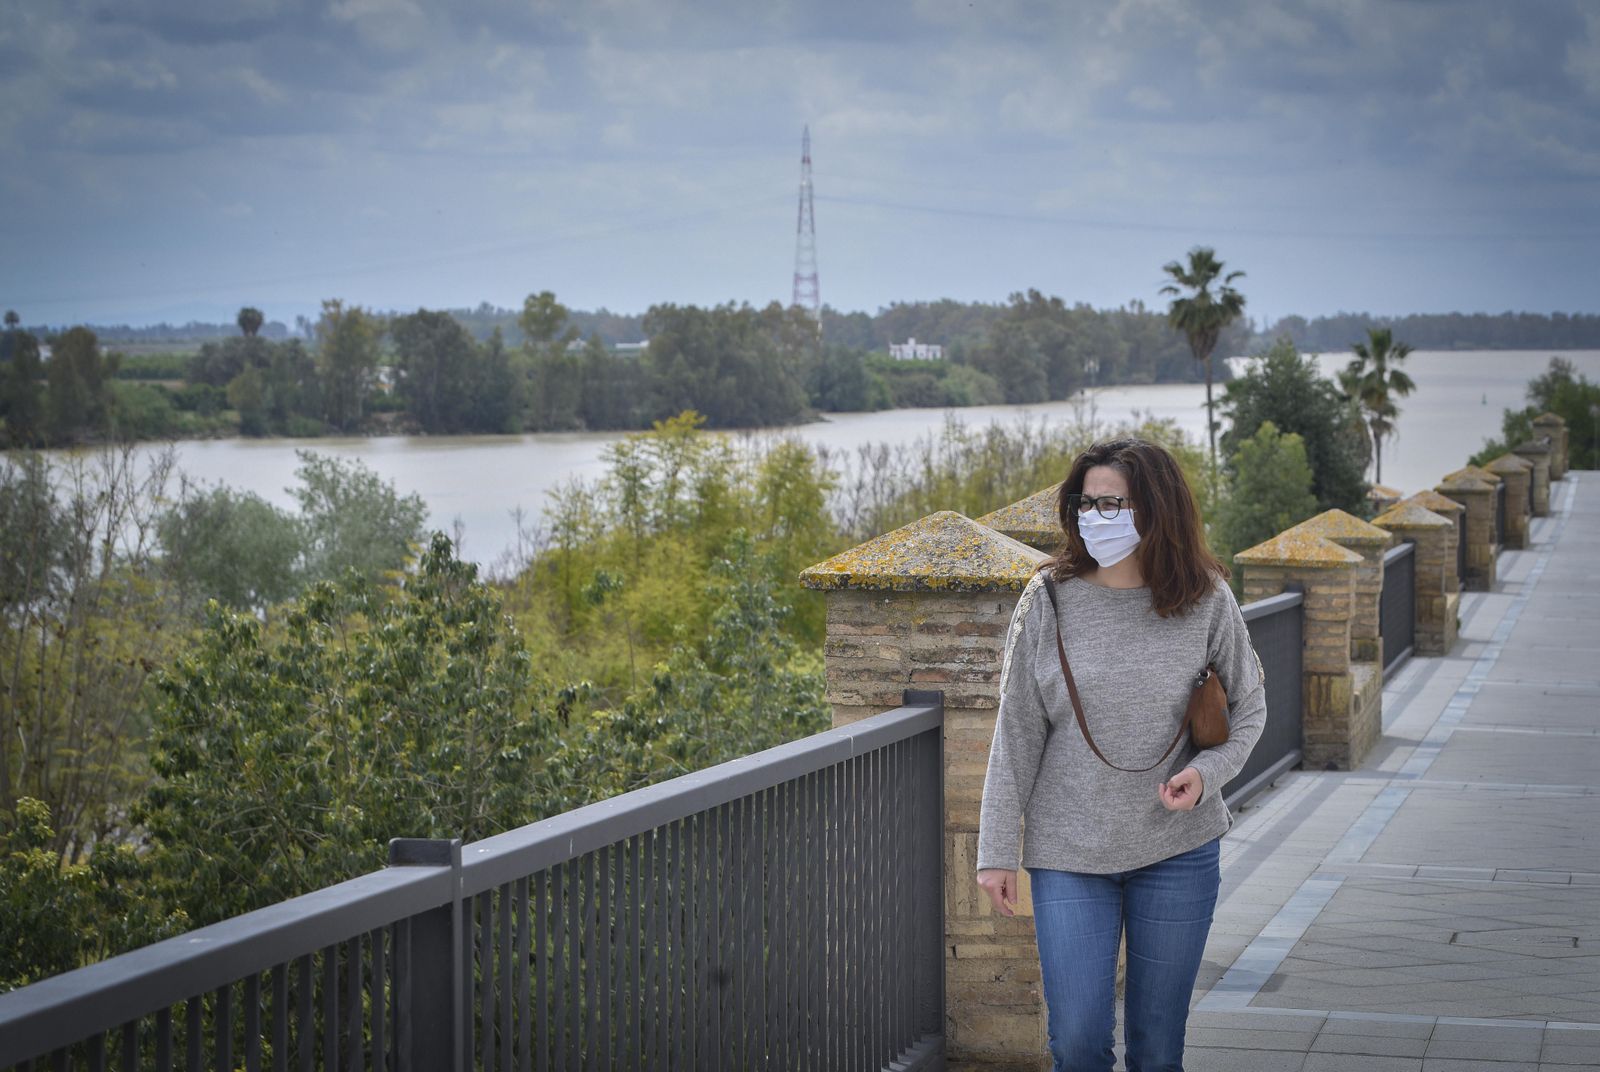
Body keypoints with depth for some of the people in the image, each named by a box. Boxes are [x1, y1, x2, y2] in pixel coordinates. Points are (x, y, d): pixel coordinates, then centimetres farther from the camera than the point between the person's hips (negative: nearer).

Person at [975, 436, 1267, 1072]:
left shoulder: (1206, 602, -4)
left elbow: (1248, 707, 9)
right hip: (1068, 853, 0)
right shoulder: (1049, 599, -5)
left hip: (1178, 852, 1)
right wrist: (997, 849, -1)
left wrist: (1207, 772, -11)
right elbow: (1017, 732, 0)